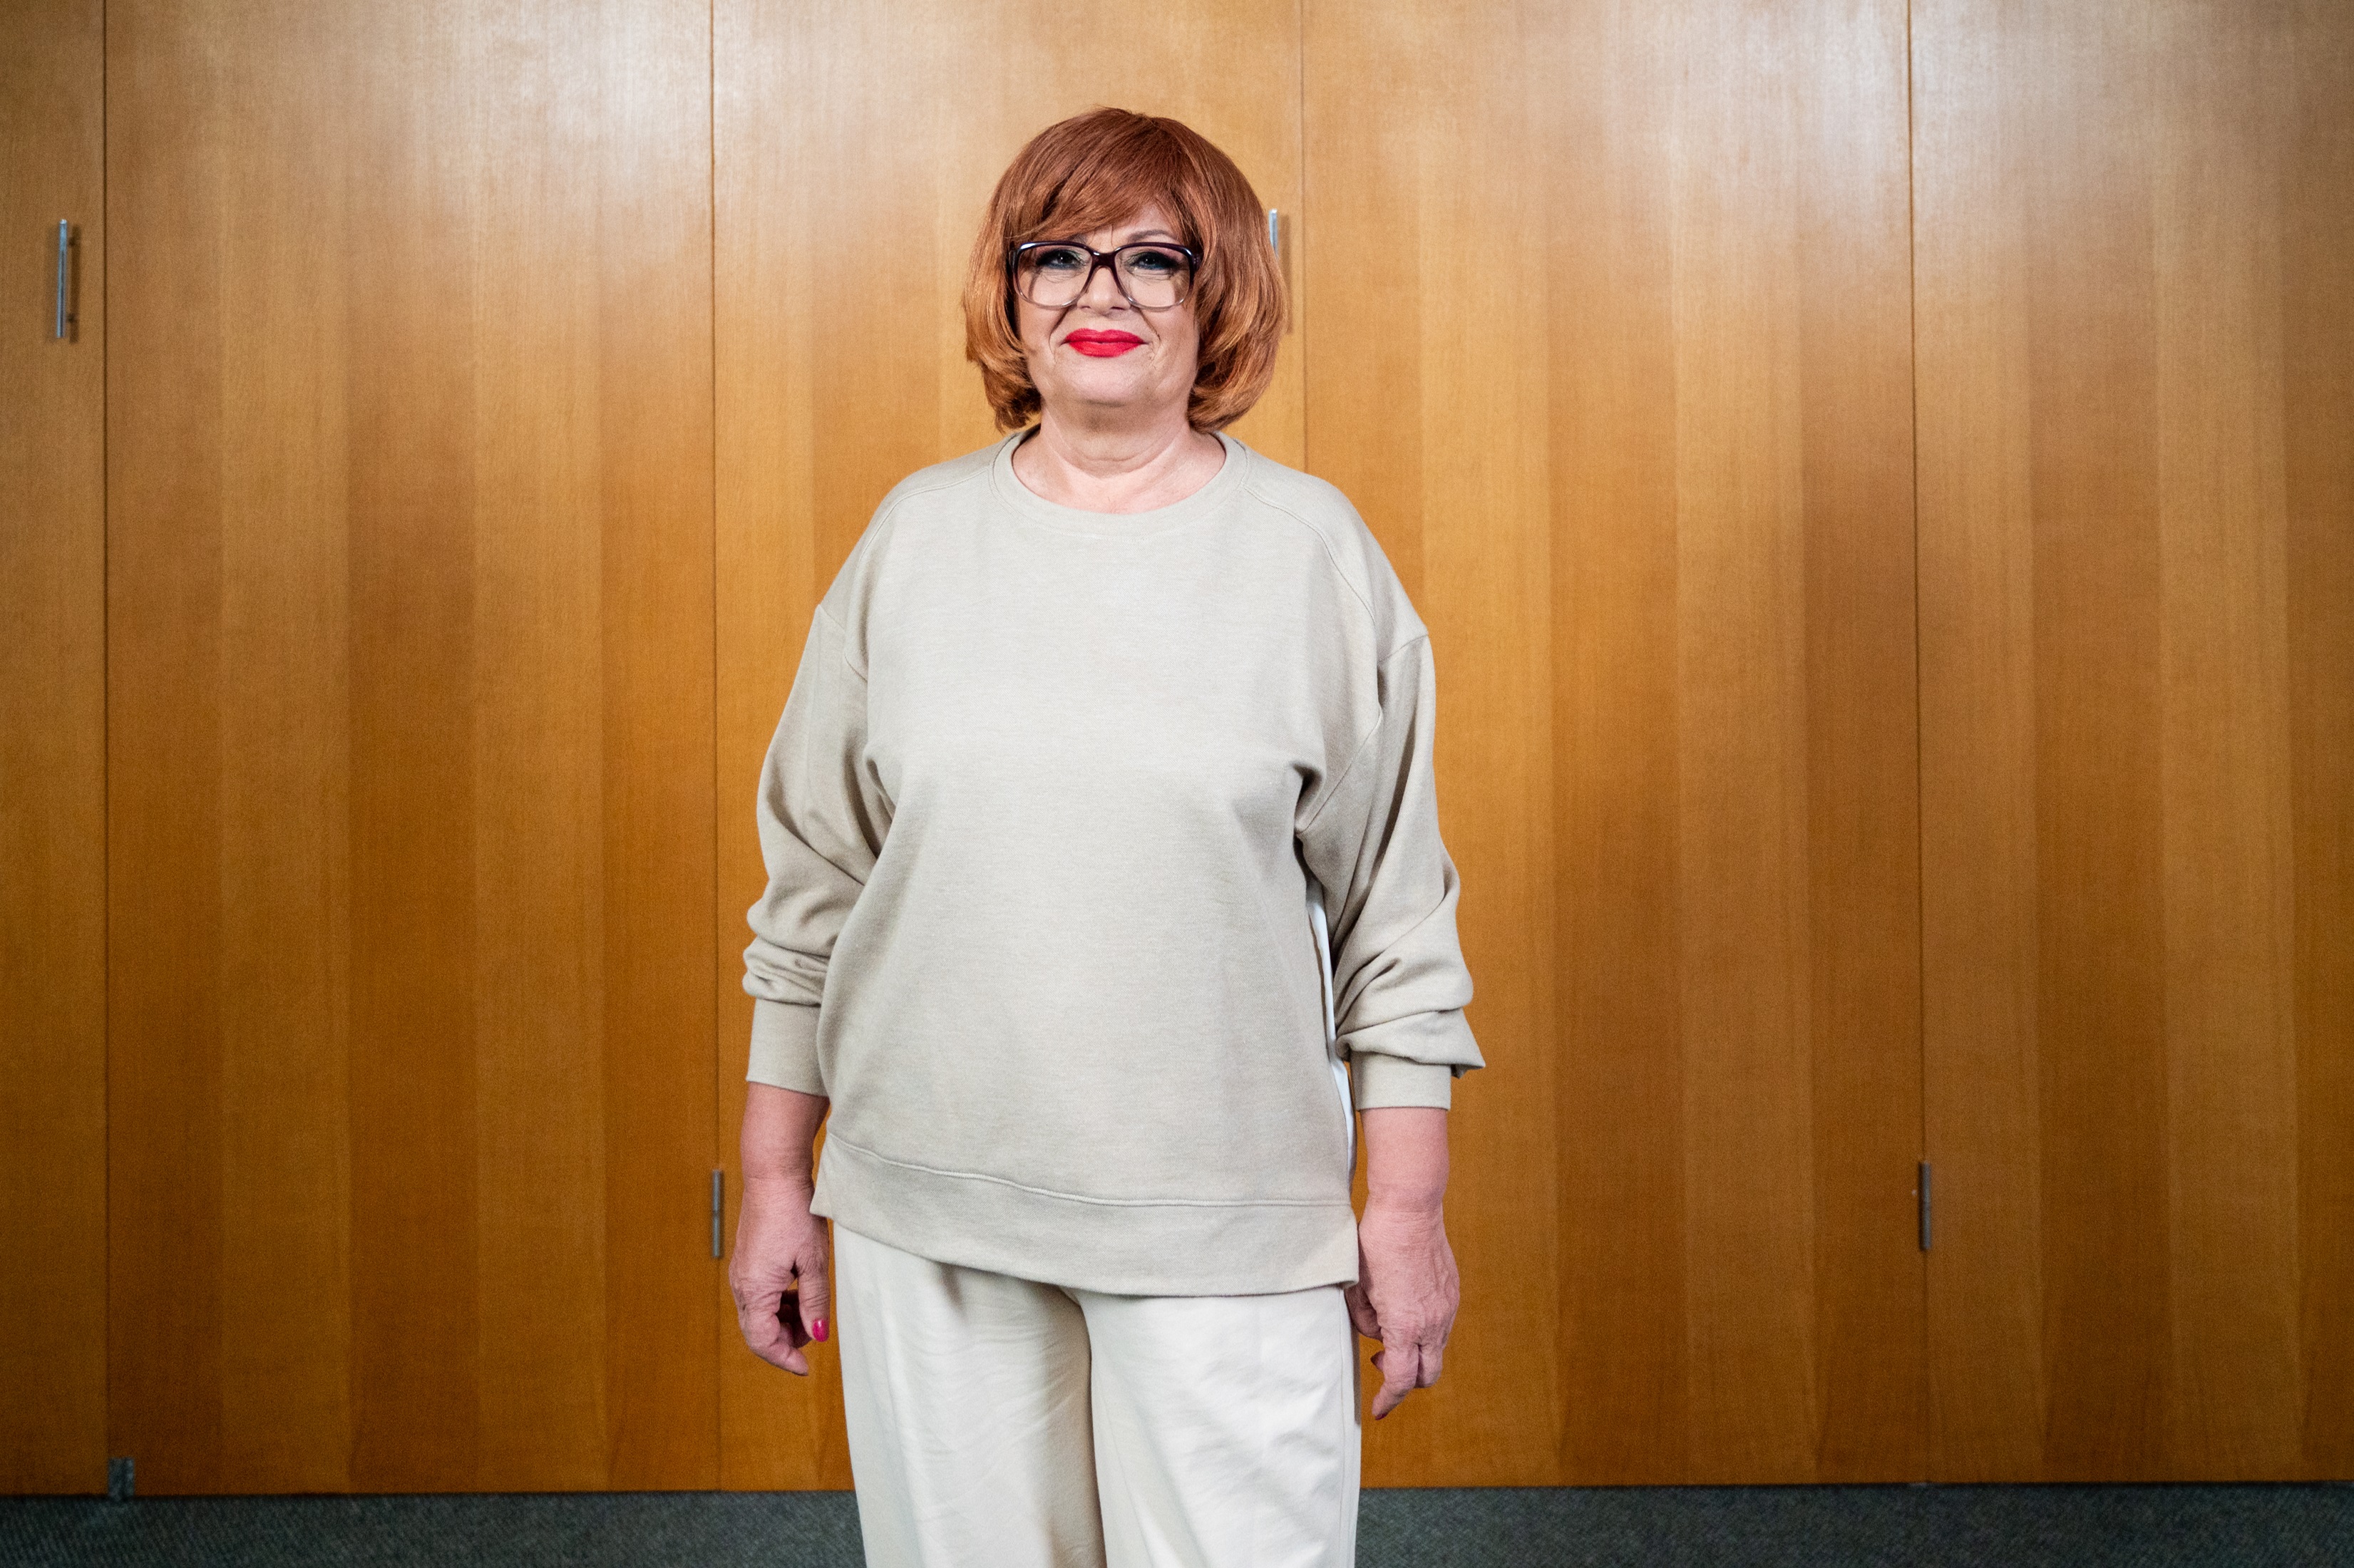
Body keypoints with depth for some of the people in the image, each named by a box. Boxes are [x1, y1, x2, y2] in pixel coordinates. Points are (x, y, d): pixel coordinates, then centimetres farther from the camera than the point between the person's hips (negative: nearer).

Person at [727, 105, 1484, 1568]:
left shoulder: (1313, 549, 0)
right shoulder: (917, 537, 6)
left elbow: (1397, 916, 2)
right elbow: (815, 886, 10)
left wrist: (1410, 1205, 1)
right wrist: (775, 1176, 9)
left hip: (1224, 1233, -2)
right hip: (927, 1222, 2)